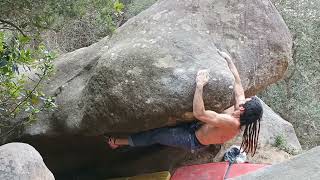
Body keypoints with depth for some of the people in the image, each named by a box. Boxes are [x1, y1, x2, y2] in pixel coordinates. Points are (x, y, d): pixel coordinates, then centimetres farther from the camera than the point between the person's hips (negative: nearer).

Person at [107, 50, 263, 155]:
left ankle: (117, 141, 21)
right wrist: (229, 60, -1)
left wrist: (199, 86, -51)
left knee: (155, 135, 2)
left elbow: (199, 113, -48)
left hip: (193, 140, -8)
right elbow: (237, 82, -3)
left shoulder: (230, 122, -40)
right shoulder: (241, 111, -17)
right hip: (199, 127, 8)